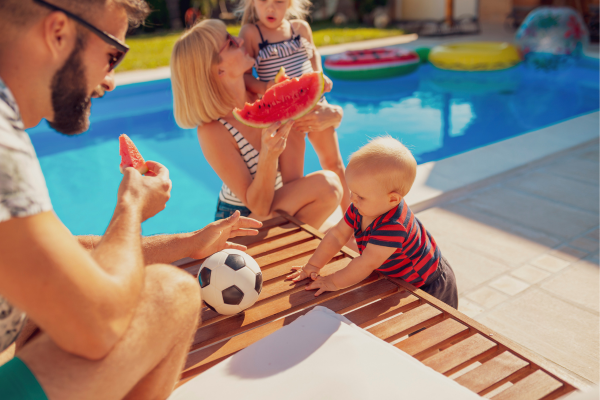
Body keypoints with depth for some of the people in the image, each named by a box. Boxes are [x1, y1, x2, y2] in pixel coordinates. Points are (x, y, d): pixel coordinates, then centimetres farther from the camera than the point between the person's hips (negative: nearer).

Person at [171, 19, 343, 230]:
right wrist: (268, 156, -38)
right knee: (325, 184, -23)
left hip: (279, 208, 7)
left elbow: (291, 181, -6)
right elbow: (259, 207, -22)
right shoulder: (212, 132, -24)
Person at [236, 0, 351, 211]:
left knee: (334, 163, 13)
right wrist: (266, 88, -28)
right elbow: (244, 75, -11)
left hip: (315, 104, 4)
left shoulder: (301, 27, 4)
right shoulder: (250, 32, -7)